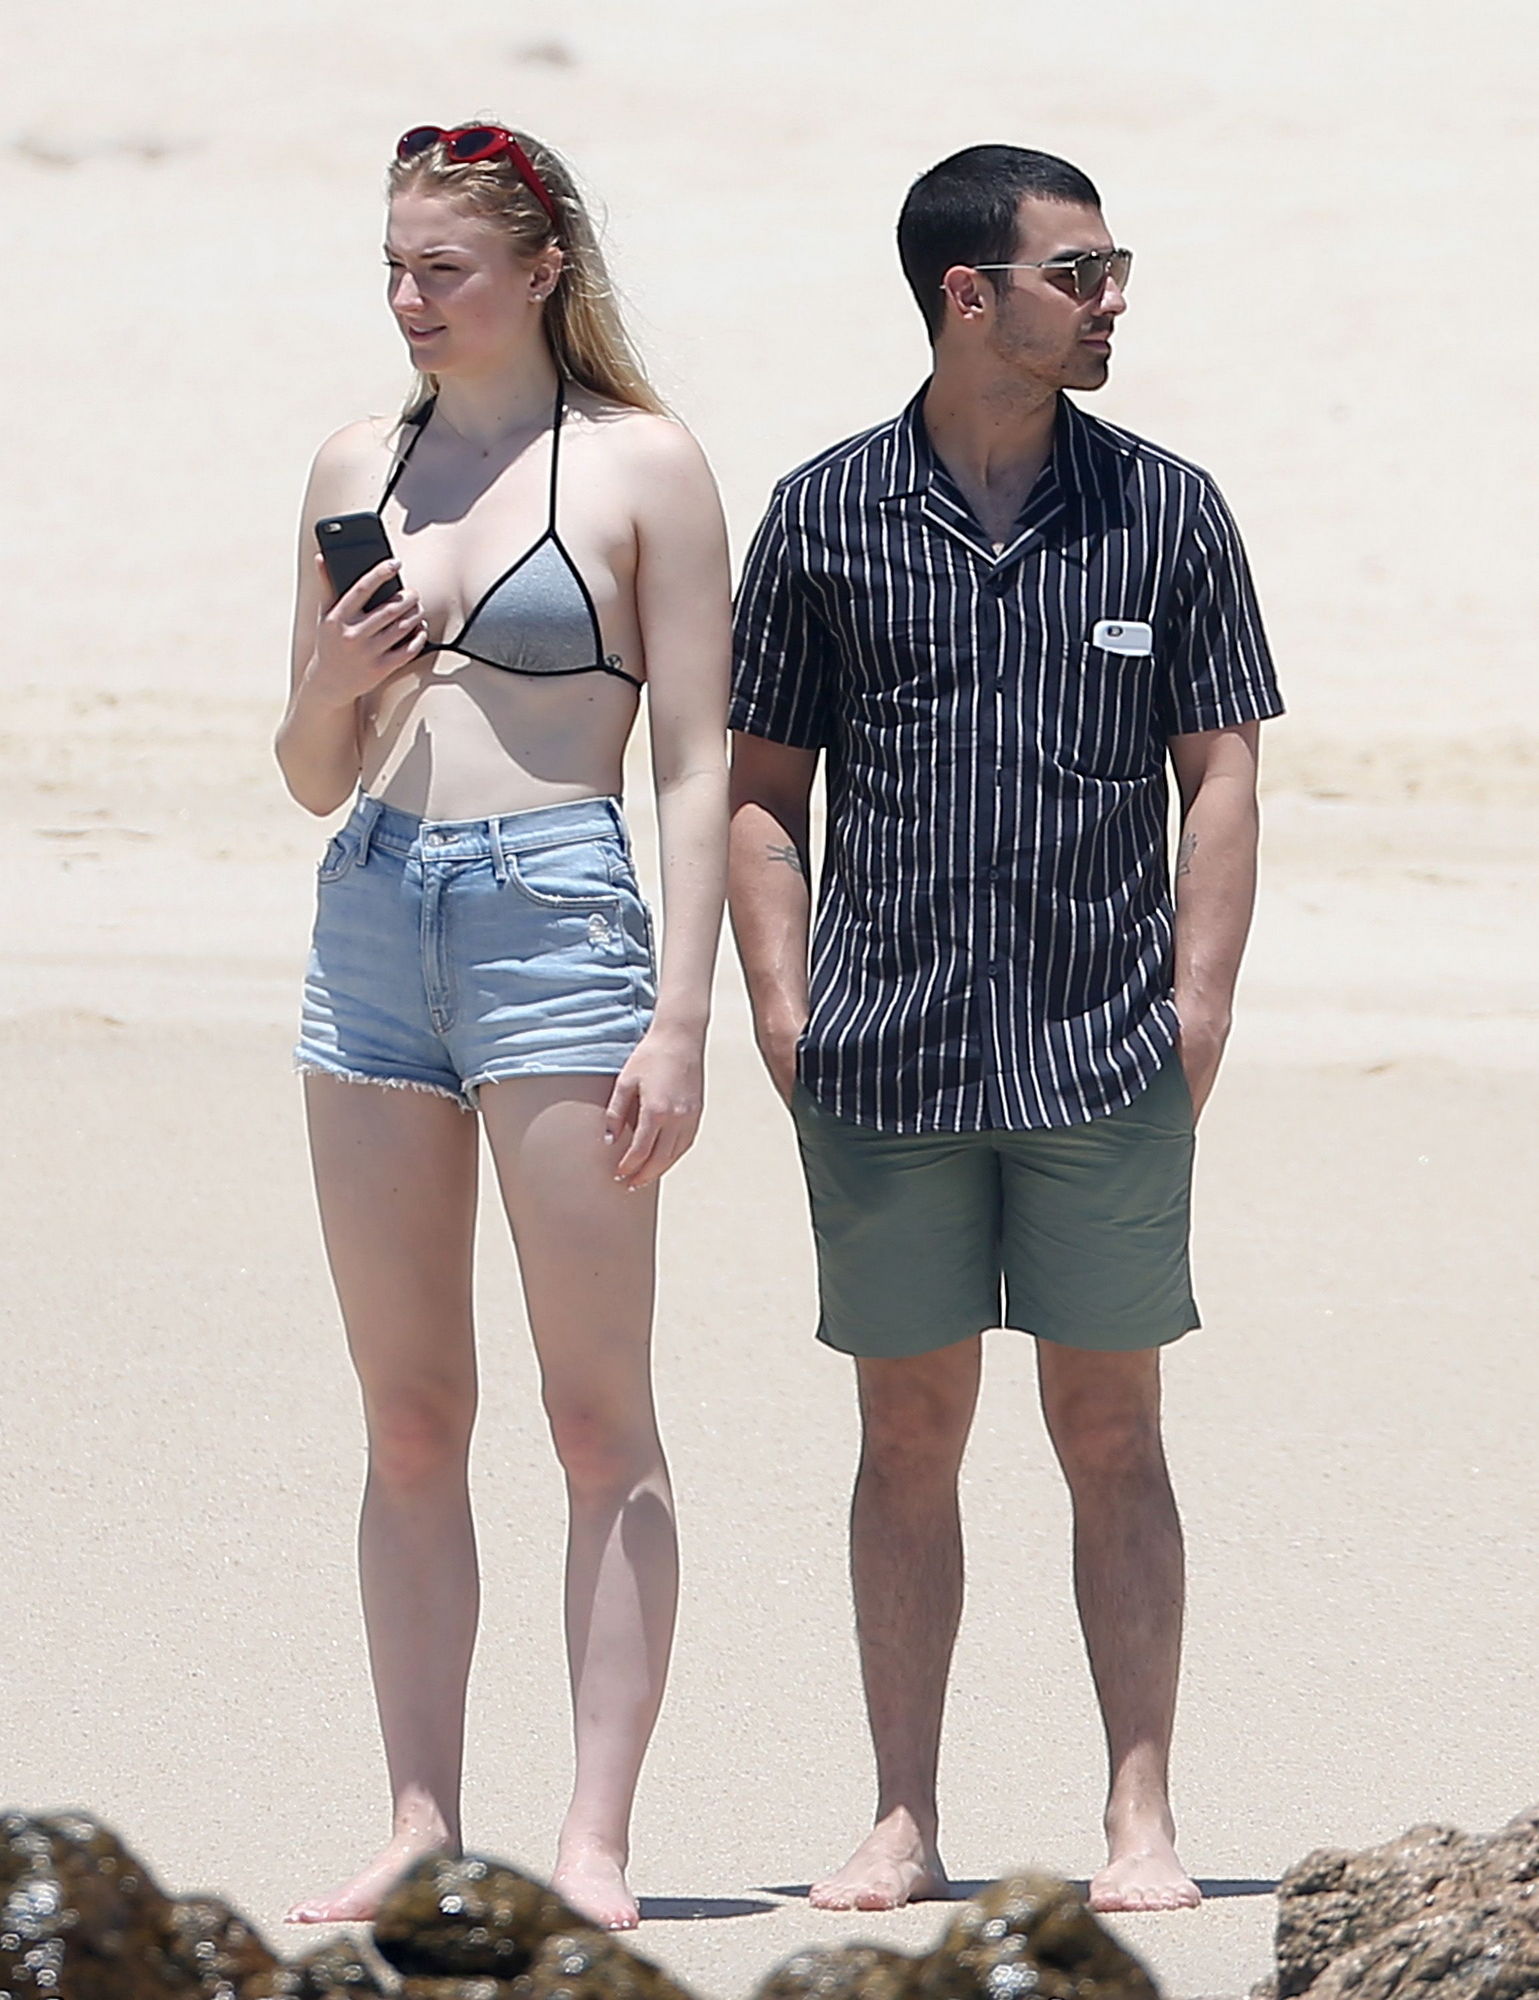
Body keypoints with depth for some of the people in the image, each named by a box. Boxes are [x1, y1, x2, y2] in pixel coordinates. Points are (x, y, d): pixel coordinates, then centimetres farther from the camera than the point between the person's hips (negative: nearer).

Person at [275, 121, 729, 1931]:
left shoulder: (641, 468, 0)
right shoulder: (358, 471, 14)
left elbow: (695, 766, -3)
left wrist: (680, 1020, -10)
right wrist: (334, 686, -3)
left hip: (558, 915, -5)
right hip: (371, 914, 5)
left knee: (598, 1414, -4)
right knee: (408, 1420, 6)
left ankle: (592, 1838, -5)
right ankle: (422, 1826, 8)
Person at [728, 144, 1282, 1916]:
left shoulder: (1164, 512, 6)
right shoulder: (825, 516, 5)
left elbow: (1221, 775, 7)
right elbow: (760, 787, 8)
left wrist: (1196, 1014, -3)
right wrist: (785, 1020, -1)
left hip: (1104, 1057, 0)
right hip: (886, 1057, 0)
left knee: (1109, 1430, 1)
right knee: (908, 1431, 4)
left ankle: (1141, 1819, 4)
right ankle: (903, 1822, 8)